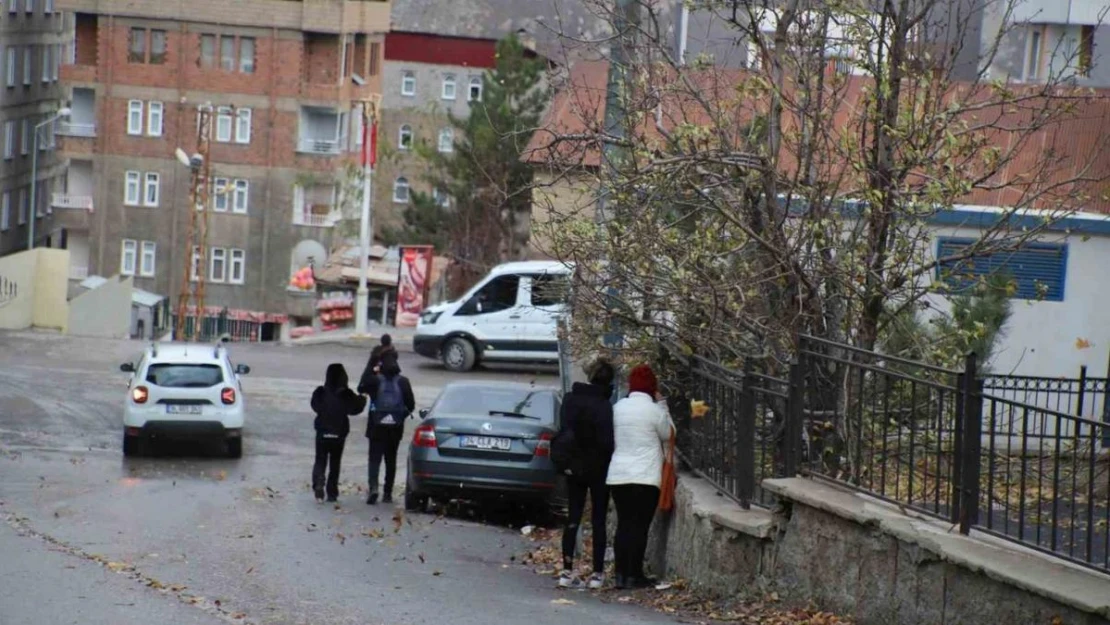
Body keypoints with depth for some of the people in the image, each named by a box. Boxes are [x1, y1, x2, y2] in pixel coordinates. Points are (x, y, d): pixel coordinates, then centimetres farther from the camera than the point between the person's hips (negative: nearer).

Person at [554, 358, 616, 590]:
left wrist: (566, 460, 13)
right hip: (598, 469, -4)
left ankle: (567, 571, 5)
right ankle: (597, 574, 7)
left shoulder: (570, 400, -1)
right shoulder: (603, 405, -18)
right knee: (598, 521, 5)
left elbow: (564, 430, 5)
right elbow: (606, 441, -17)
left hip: (574, 467, 4)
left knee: (573, 519, 9)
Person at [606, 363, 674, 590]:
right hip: (645, 477, -5)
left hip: (618, 475, 5)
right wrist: (662, 404, 9)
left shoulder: (618, 407, 7)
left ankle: (621, 573, 9)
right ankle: (634, 575, -1)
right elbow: (668, 434, 5)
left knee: (623, 524, 10)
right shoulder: (653, 410, -10)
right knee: (639, 526, -1)